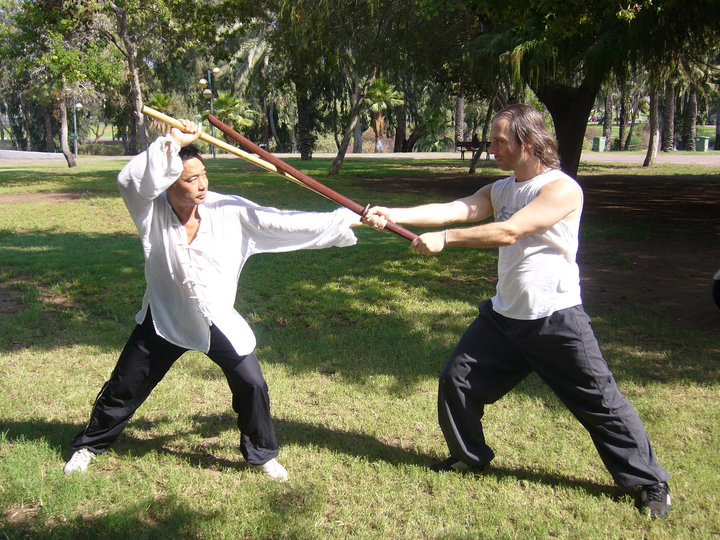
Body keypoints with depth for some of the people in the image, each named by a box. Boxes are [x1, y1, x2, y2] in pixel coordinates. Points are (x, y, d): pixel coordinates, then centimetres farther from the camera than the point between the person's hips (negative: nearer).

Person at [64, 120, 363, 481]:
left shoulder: (231, 211, -18)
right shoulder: (152, 211, -18)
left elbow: (286, 223, -18)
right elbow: (131, 180, -39)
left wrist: (349, 220, -20)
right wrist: (172, 144, -44)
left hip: (217, 322, 0)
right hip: (164, 318, 0)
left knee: (252, 386, -3)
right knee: (123, 388, 12)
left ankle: (261, 454, 23)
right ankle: (89, 445, 39)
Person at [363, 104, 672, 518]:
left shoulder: (562, 189, -16)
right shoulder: (500, 190, 8)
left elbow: (509, 232, -27)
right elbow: (452, 210, -5)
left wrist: (444, 239, -28)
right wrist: (394, 215, -18)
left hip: (557, 319, -7)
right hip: (504, 315, 7)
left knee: (601, 403, 0)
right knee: (457, 379, 10)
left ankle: (651, 482, 20)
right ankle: (469, 456, 34)